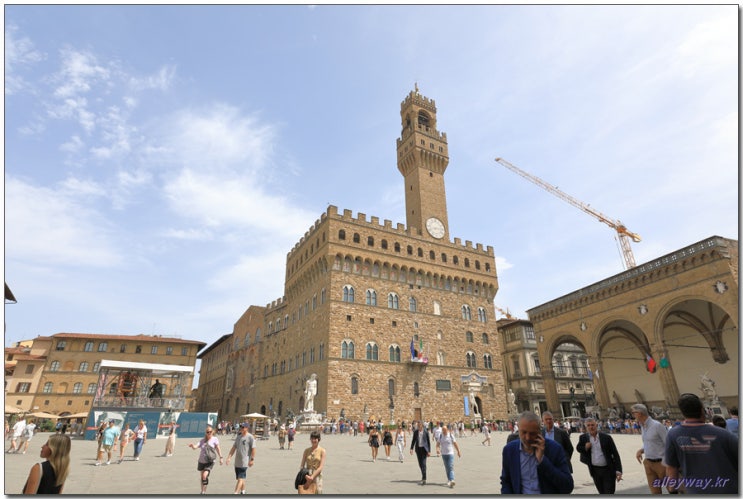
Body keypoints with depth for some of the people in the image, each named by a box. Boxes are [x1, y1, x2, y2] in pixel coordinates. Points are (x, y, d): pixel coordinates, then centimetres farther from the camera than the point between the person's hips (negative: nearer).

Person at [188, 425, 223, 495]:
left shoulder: (215, 439, -9)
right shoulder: (202, 440, -2)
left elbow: (218, 449, -7)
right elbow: (195, 446, -14)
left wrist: (220, 457, -13)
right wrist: (192, 445, -37)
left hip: (209, 462, -4)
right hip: (201, 461, 4)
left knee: (205, 475, -19)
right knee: (202, 477, 14)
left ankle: (204, 491, -3)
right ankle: (202, 491, 35)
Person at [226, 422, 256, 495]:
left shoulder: (250, 437, -10)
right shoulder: (238, 437, 11)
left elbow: (253, 449, -11)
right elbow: (233, 448, 13)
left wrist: (252, 460, -14)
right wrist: (229, 457, 5)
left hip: (244, 462, -7)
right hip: (237, 462, 7)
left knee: (240, 479, -10)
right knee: (241, 479, 17)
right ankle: (243, 492, 32)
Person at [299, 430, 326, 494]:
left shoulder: (322, 451, -4)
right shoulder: (306, 450, 5)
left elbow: (321, 467, -8)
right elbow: (302, 465, 4)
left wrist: (312, 477, -15)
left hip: (317, 476, -2)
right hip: (306, 477, 2)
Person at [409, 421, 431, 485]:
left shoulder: (425, 432, -6)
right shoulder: (415, 432, 2)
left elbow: (428, 442, -1)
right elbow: (413, 440, 6)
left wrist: (429, 451, -4)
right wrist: (411, 448, -5)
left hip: (424, 449, -4)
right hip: (418, 449, 4)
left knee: (423, 464, -11)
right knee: (420, 464, 10)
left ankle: (424, 479, -10)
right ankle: (423, 477, 27)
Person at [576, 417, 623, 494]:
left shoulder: (606, 437, -8)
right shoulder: (583, 437, -1)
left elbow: (615, 454, -7)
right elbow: (579, 449, 10)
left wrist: (618, 471, -14)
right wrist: (585, 447, -12)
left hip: (608, 470, -3)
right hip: (595, 470, 3)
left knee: (609, 493, 0)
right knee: (602, 493, 16)